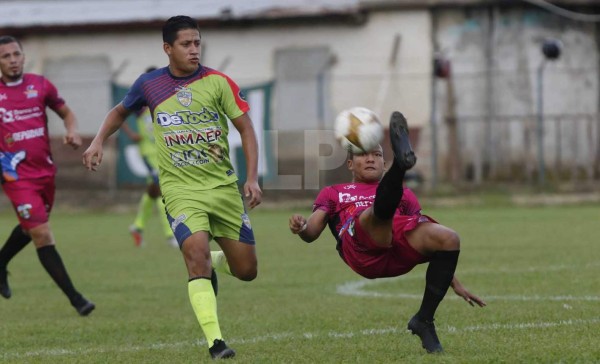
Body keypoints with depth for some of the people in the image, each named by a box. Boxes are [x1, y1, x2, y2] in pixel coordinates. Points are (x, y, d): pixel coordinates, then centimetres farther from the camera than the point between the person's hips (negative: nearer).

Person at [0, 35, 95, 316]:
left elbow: (66, 113, 14)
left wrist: (72, 132, -7)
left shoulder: (40, 85, 1)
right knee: (43, 236, -12)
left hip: (45, 171, 4)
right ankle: (75, 299, -11)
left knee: (29, 229, 23)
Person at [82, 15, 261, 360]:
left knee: (246, 270, 4)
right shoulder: (149, 85, 0)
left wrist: (253, 178, -8)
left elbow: (245, 127, 1)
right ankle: (215, 341, -27)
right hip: (181, 188, -2)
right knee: (196, 253, -25)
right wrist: (98, 142, 5)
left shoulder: (218, 82, -4)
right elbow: (120, 112, 20)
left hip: (224, 185, 2)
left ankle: (213, 263, 40)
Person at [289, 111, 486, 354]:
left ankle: (424, 320, -17)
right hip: (361, 248, -3)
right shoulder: (333, 193, 34)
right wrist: (301, 227, -8)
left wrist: (454, 283, 20)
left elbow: (430, 237, 31)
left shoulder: (404, 194, 38)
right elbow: (312, 234, 18)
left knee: (449, 239, -27)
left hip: (401, 250, 3)